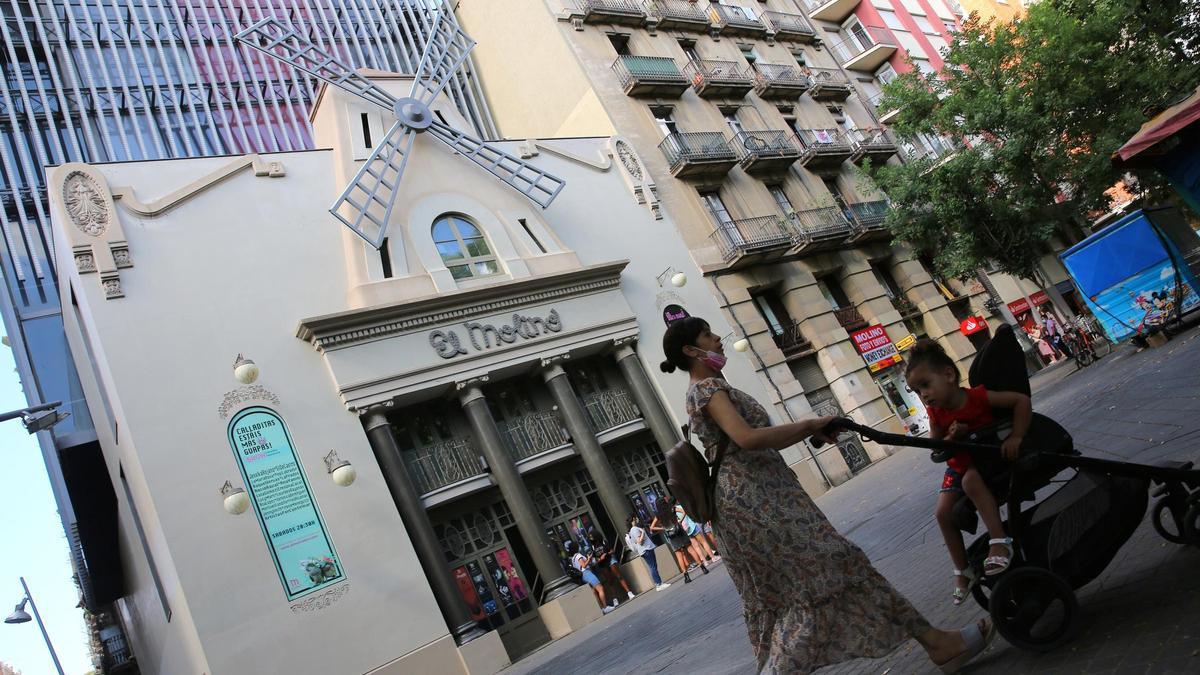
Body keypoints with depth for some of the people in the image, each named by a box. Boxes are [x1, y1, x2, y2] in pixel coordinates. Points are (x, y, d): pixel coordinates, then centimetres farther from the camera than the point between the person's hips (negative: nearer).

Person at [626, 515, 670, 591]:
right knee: (653, 567, -9)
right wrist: (643, 532, -17)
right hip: (646, 550, -11)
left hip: (647, 549, 11)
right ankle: (658, 584, -8)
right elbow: (639, 541, -22)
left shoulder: (636, 529, 18)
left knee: (654, 567, 11)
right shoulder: (635, 529, -14)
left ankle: (658, 584, 13)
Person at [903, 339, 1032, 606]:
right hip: (959, 466, 6)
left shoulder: (977, 397, -24)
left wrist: (1016, 436, -31)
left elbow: (1022, 400, -23)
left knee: (971, 480, -38)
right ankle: (962, 570, 12)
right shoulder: (936, 414, -10)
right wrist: (951, 437, -28)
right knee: (944, 513, -5)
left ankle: (999, 540, -33)